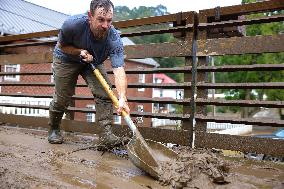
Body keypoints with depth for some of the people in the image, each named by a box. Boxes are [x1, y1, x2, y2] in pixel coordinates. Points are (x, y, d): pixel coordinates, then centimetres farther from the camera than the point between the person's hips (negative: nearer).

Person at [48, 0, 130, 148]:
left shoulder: (114, 39, -34)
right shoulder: (72, 24, -34)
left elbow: (119, 70, -44)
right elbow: (62, 45, -13)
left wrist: (122, 98, -59)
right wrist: (80, 51, -32)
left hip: (93, 62, 1)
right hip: (66, 59, -1)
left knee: (105, 93, -18)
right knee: (62, 99, 1)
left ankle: (105, 133, -10)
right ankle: (53, 129, 29)